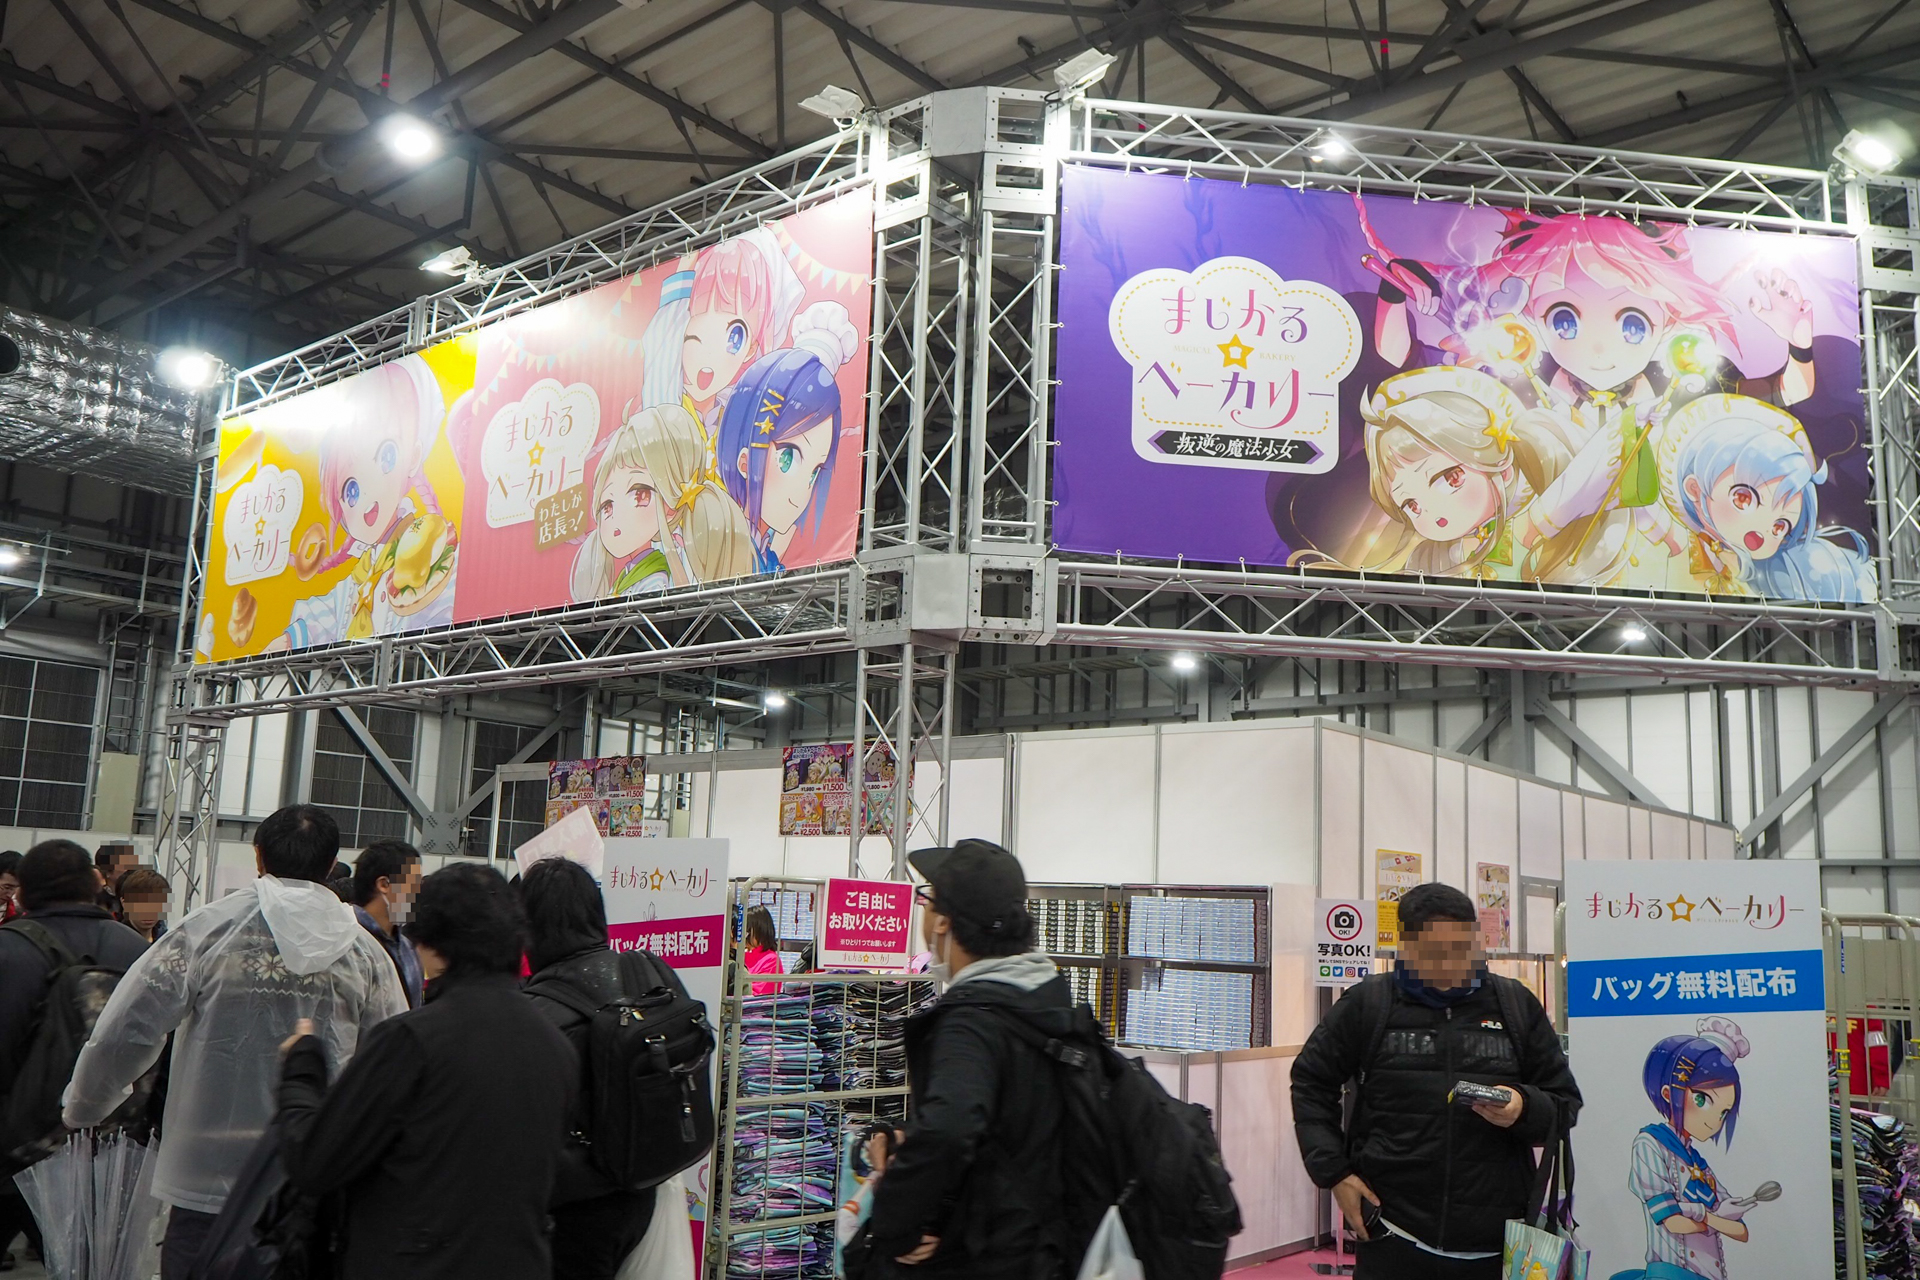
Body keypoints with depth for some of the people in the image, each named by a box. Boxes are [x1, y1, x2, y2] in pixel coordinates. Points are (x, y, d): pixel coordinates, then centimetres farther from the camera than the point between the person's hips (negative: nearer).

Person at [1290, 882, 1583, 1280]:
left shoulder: (1515, 1005, 6)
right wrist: (1334, 1172, 0)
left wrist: (1524, 1109, -12)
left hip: (1496, 1244, 2)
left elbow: (1565, 1103, 9)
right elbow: (1312, 1084, 9)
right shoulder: (1367, 1004, 1)